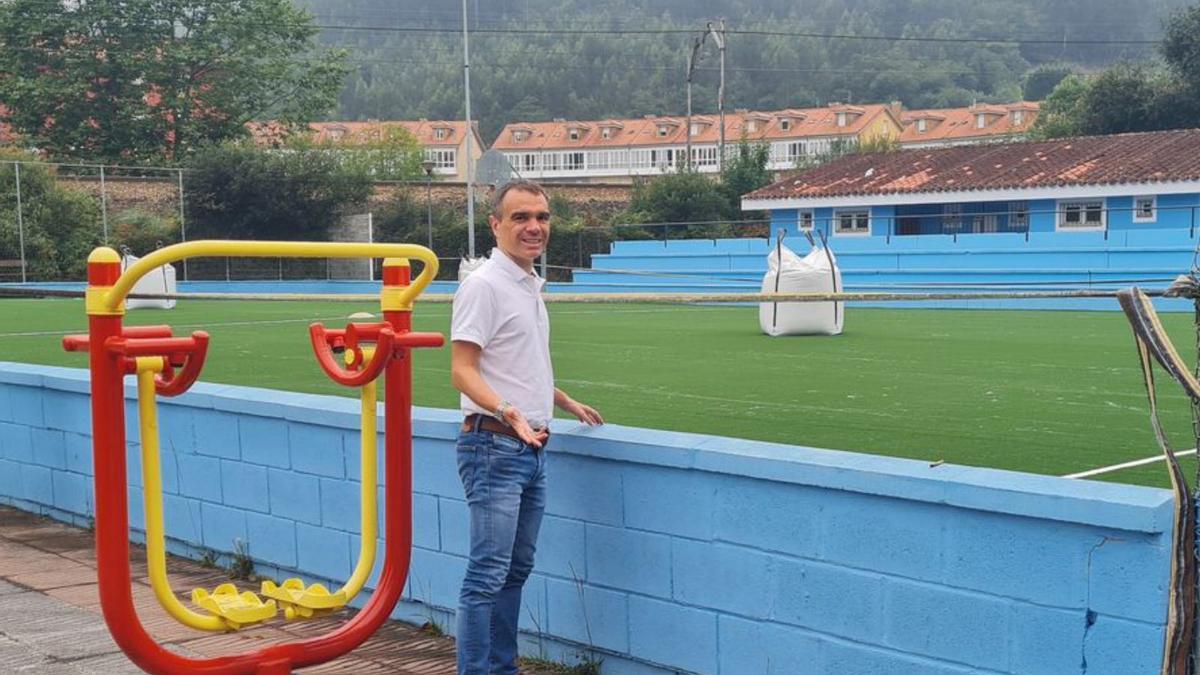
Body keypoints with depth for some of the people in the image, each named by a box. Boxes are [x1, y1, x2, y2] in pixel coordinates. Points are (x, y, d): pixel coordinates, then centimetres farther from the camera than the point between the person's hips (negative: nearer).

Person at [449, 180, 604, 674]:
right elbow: (462, 370, -19)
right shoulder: (483, 286, -11)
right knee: (487, 574, -10)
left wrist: (567, 403, 32)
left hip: (532, 448, 9)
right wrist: (506, 409, -33)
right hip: (495, 447, -9)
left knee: (516, 571, 13)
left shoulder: (531, 287, 16)